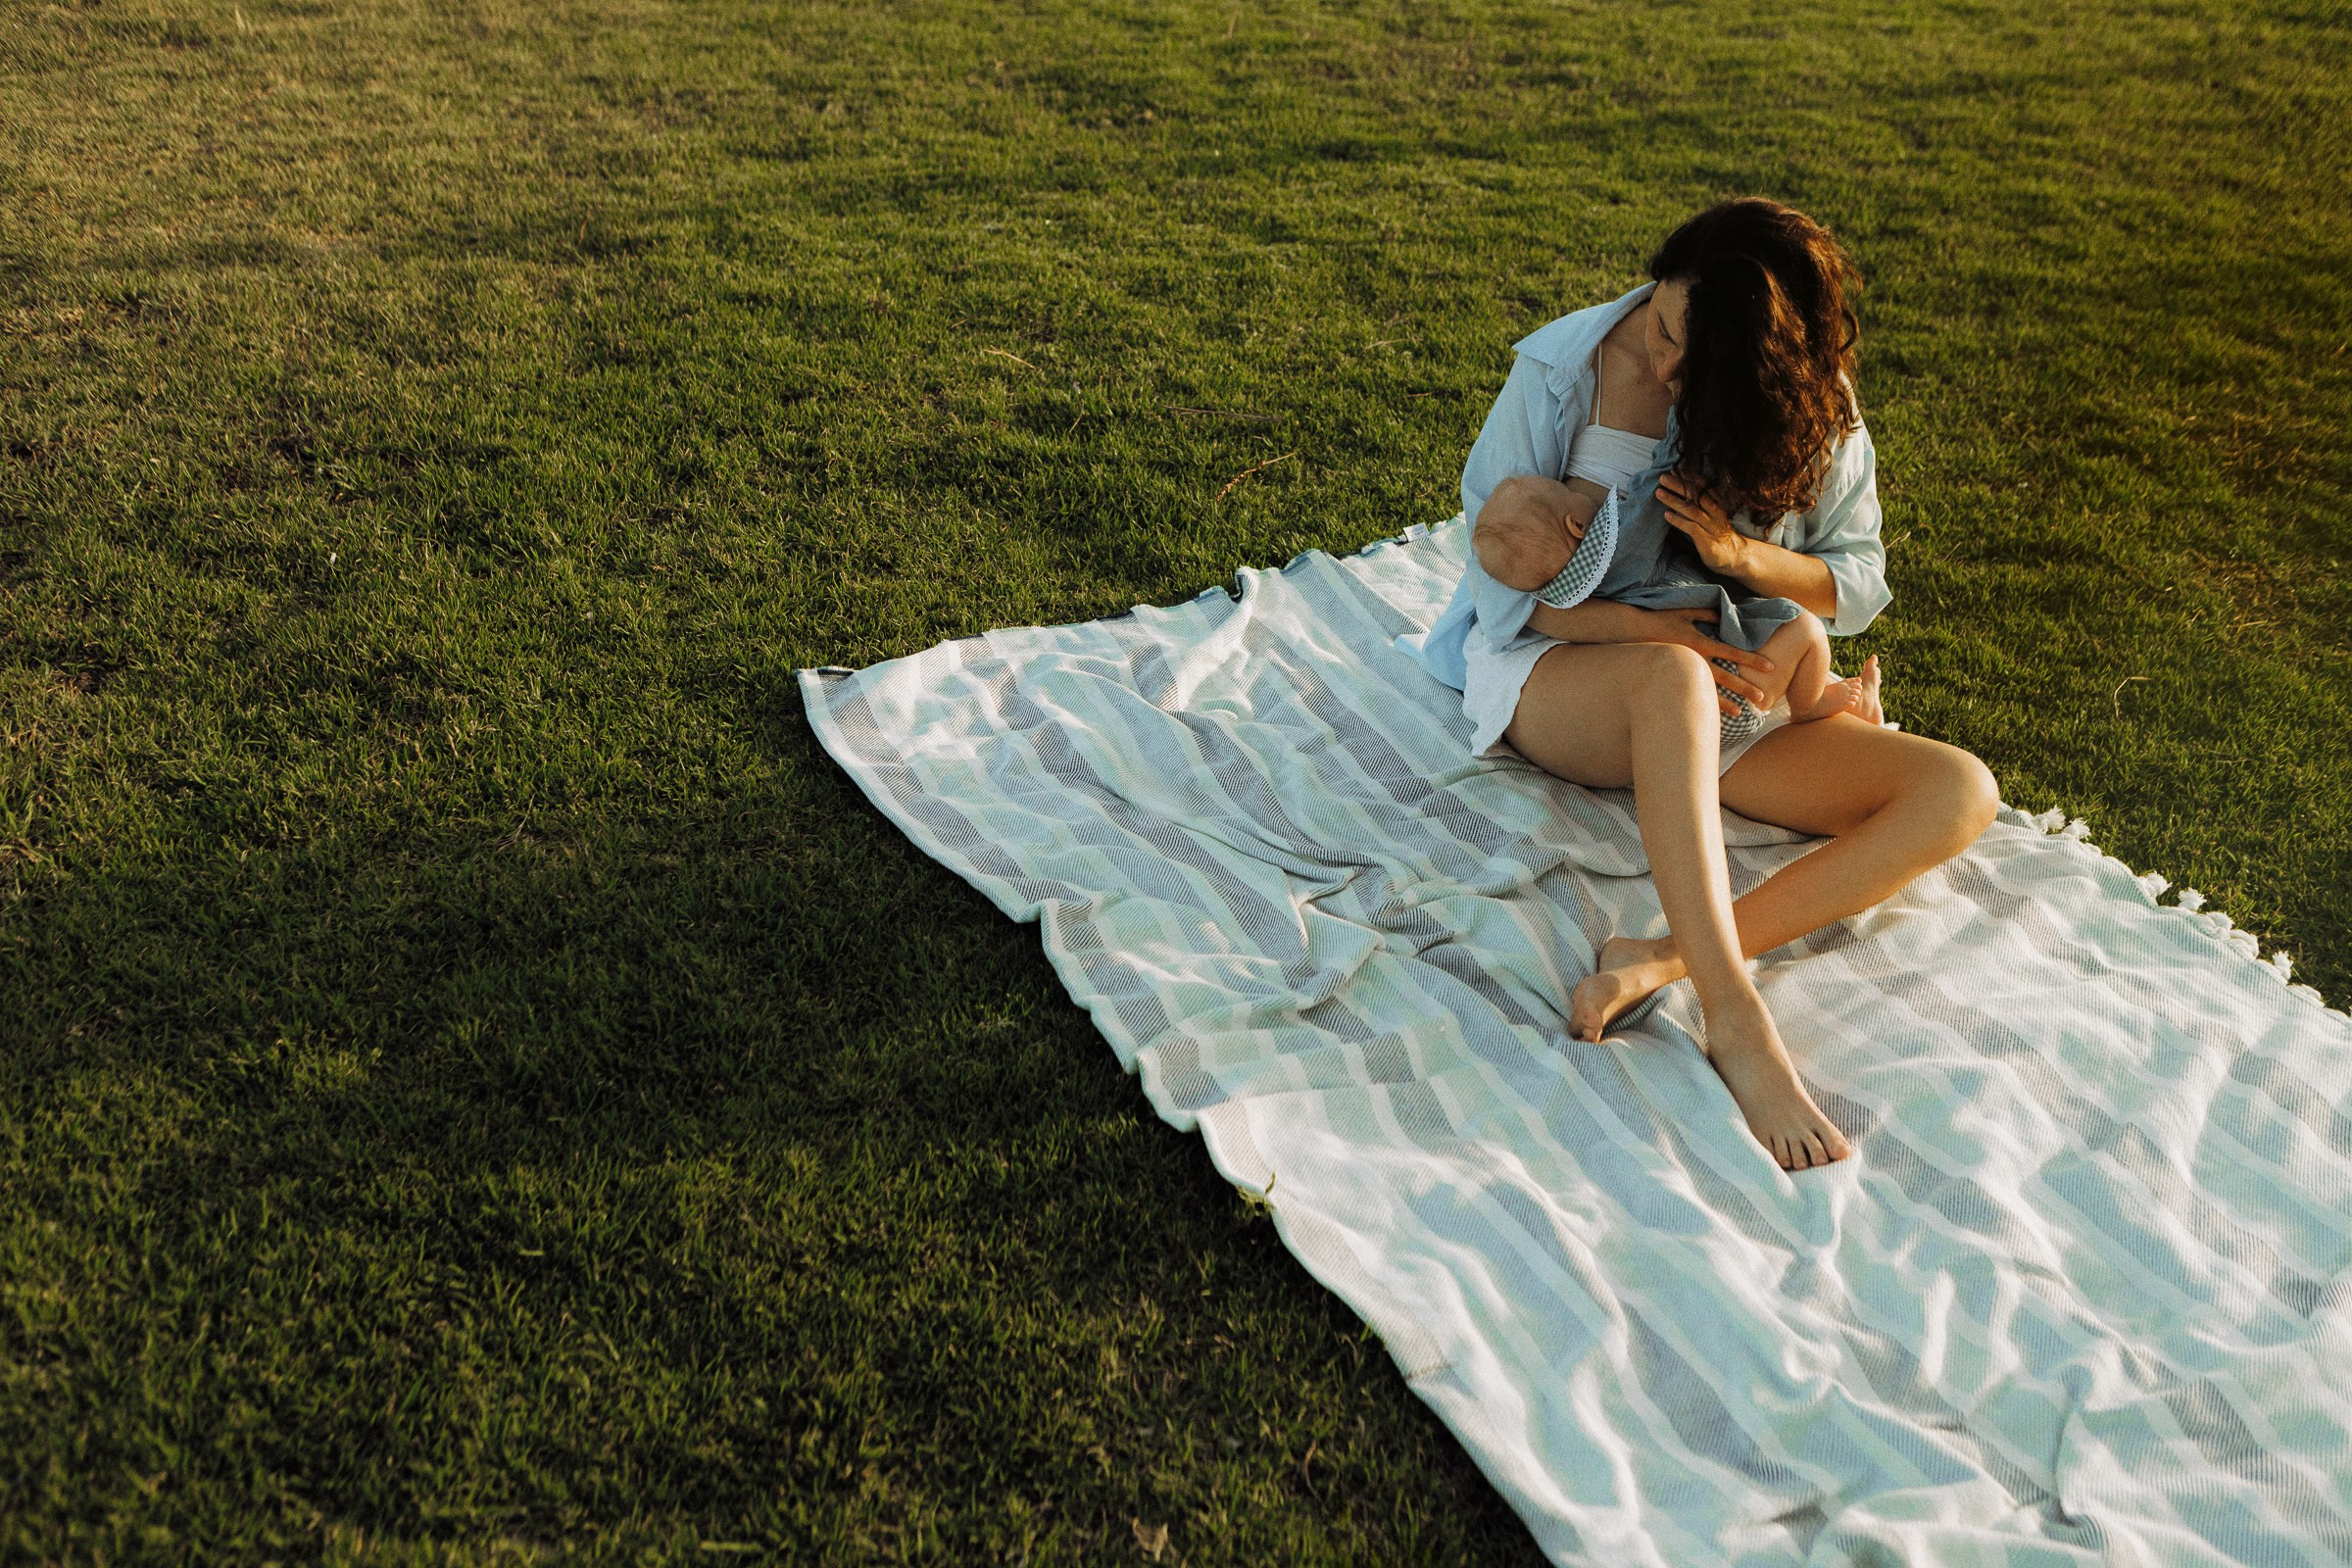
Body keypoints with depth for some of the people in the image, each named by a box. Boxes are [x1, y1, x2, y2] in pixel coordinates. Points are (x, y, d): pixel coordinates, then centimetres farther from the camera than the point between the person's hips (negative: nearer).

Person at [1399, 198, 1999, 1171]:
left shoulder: (1813, 410, -3)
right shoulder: (1562, 371, -10)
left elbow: (1860, 587, 3)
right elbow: (1500, 585, -9)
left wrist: (1744, 554, -18)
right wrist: (1667, 635, -22)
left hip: (1733, 691, 4)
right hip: (1554, 669, -4)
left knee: (1959, 792, -20)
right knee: (1670, 678, -42)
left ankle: (1664, 960, -37)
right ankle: (1736, 1019, -45)